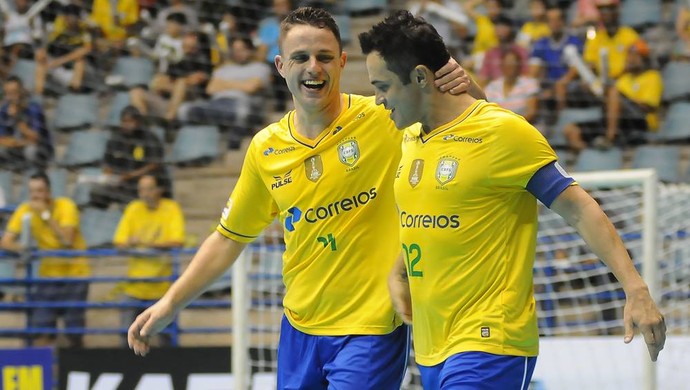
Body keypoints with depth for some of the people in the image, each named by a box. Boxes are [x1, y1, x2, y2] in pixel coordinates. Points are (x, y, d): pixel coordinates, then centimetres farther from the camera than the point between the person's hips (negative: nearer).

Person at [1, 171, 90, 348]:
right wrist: (21, 247, -33)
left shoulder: (65, 206, -15)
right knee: (40, 331, -7)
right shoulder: (25, 210, -7)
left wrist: (45, 214, -27)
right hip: (48, 273, 2)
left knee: (74, 328, -4)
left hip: (75, 273, -2)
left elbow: (67, 241, -26)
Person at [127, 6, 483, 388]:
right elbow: (229, 238, 14)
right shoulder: (265, 148, 3)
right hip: (300, 327, 5)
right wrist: (169, 304, 9)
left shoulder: (384, 120, -10)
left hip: (370, 331, -5)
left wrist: (464, 86, -30)